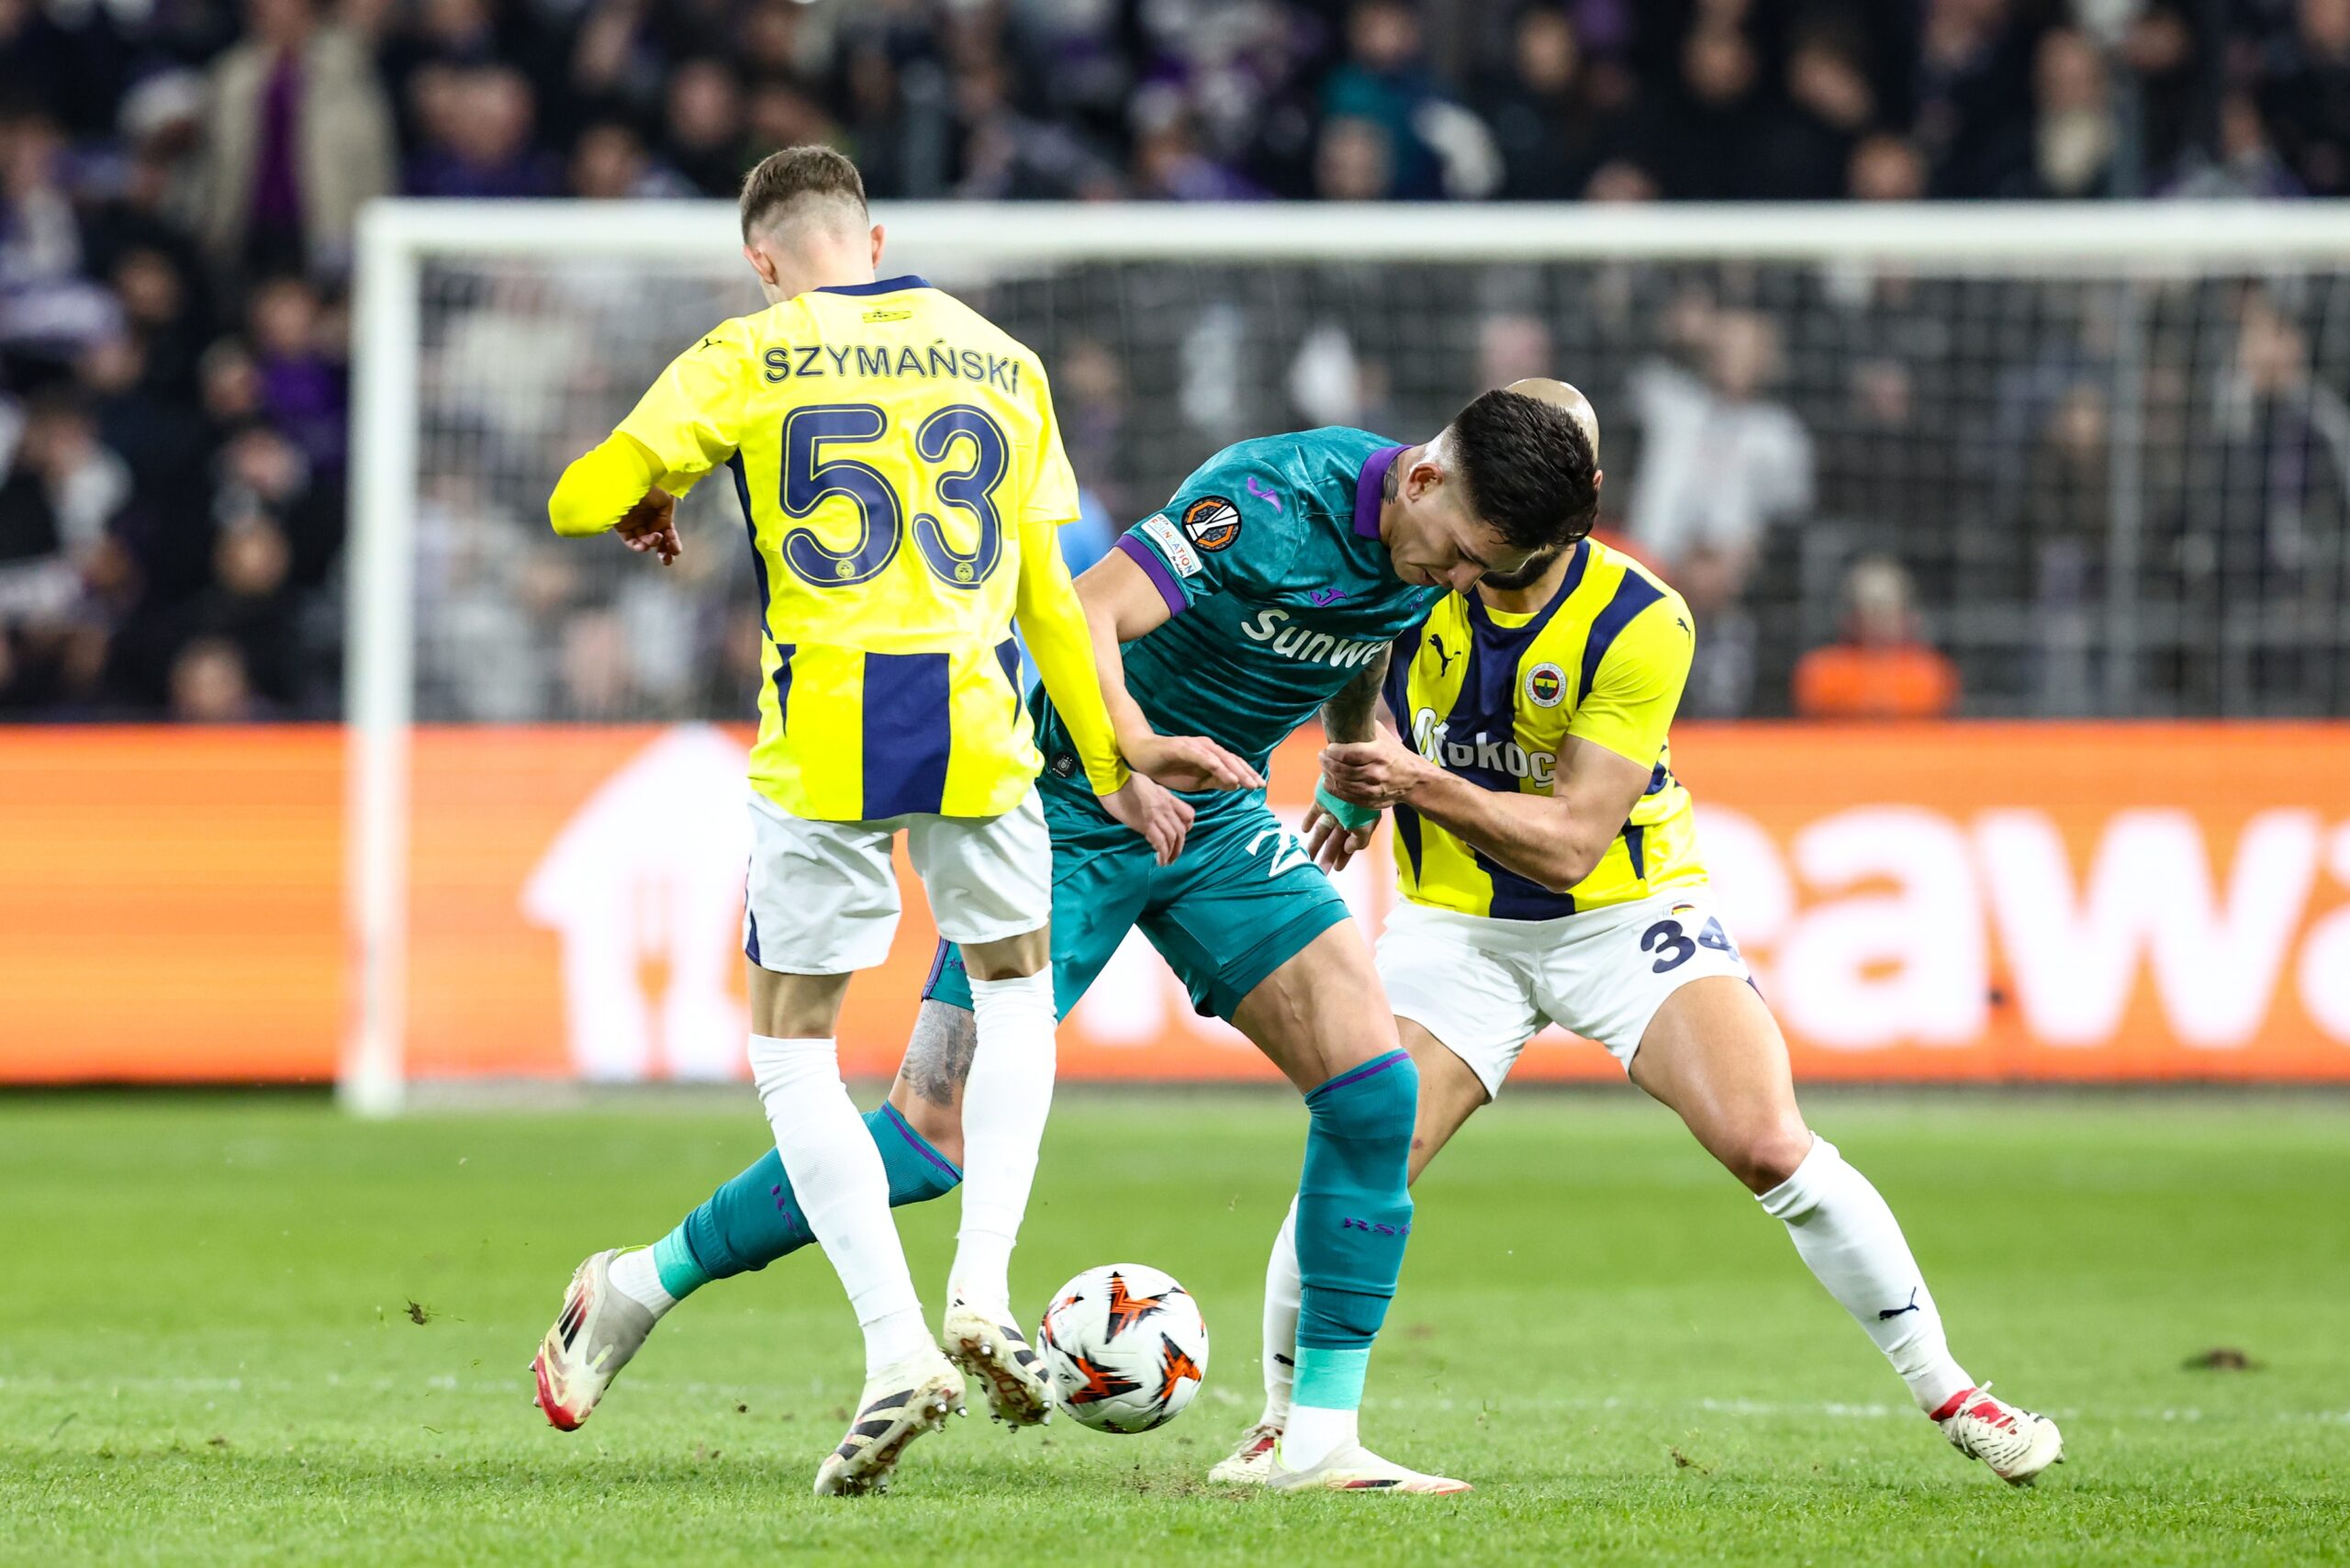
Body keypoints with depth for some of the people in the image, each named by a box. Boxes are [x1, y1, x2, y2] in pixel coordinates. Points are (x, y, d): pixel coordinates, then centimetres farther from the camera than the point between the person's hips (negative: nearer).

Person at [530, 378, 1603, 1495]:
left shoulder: (1428, 557, -3)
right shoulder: (1274, 500, -28)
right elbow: (1086, 615, -36)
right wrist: (1135, 746, -53)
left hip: (1217, 818, 7)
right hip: (1068, 808, -7)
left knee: (1375, 1089, -10)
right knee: (938, 1134, -11)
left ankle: (1321, 1440, -4)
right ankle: (646, 1285, 6)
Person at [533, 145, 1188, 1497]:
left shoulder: (749, 357, 2)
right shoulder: (1001, 362, 11)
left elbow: (585, 497, -2)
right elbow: (1047, 590, 12)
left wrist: (648, 507, 22)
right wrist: (1112, 768, 19)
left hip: (824, 733, -2)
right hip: (975, 721, 3)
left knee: (794, 1050, 9)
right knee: (1017, 984, 27)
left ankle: (899, 1347, -7)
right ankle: (982, 1291, 10)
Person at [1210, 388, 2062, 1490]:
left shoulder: (1641, 624, -21)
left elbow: (1572, 841, -24)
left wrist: (1424, 784, -35)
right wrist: (1350, 781, 4)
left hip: (1626, 913, -2)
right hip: (1455, 929, 2)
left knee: (1772, 1150, -19)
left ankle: (1950, 1397, -5)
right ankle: (1283, 1422, 7)